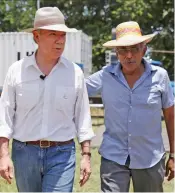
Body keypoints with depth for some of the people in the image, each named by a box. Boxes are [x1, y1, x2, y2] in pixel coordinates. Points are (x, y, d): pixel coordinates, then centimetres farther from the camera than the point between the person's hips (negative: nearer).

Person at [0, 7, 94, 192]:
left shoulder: (75, 72, -1)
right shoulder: (16, 70, -2)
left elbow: (82, 116, 4)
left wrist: (86, 155, 2)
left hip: (62, 153, -1)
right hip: (24, 152, 1)